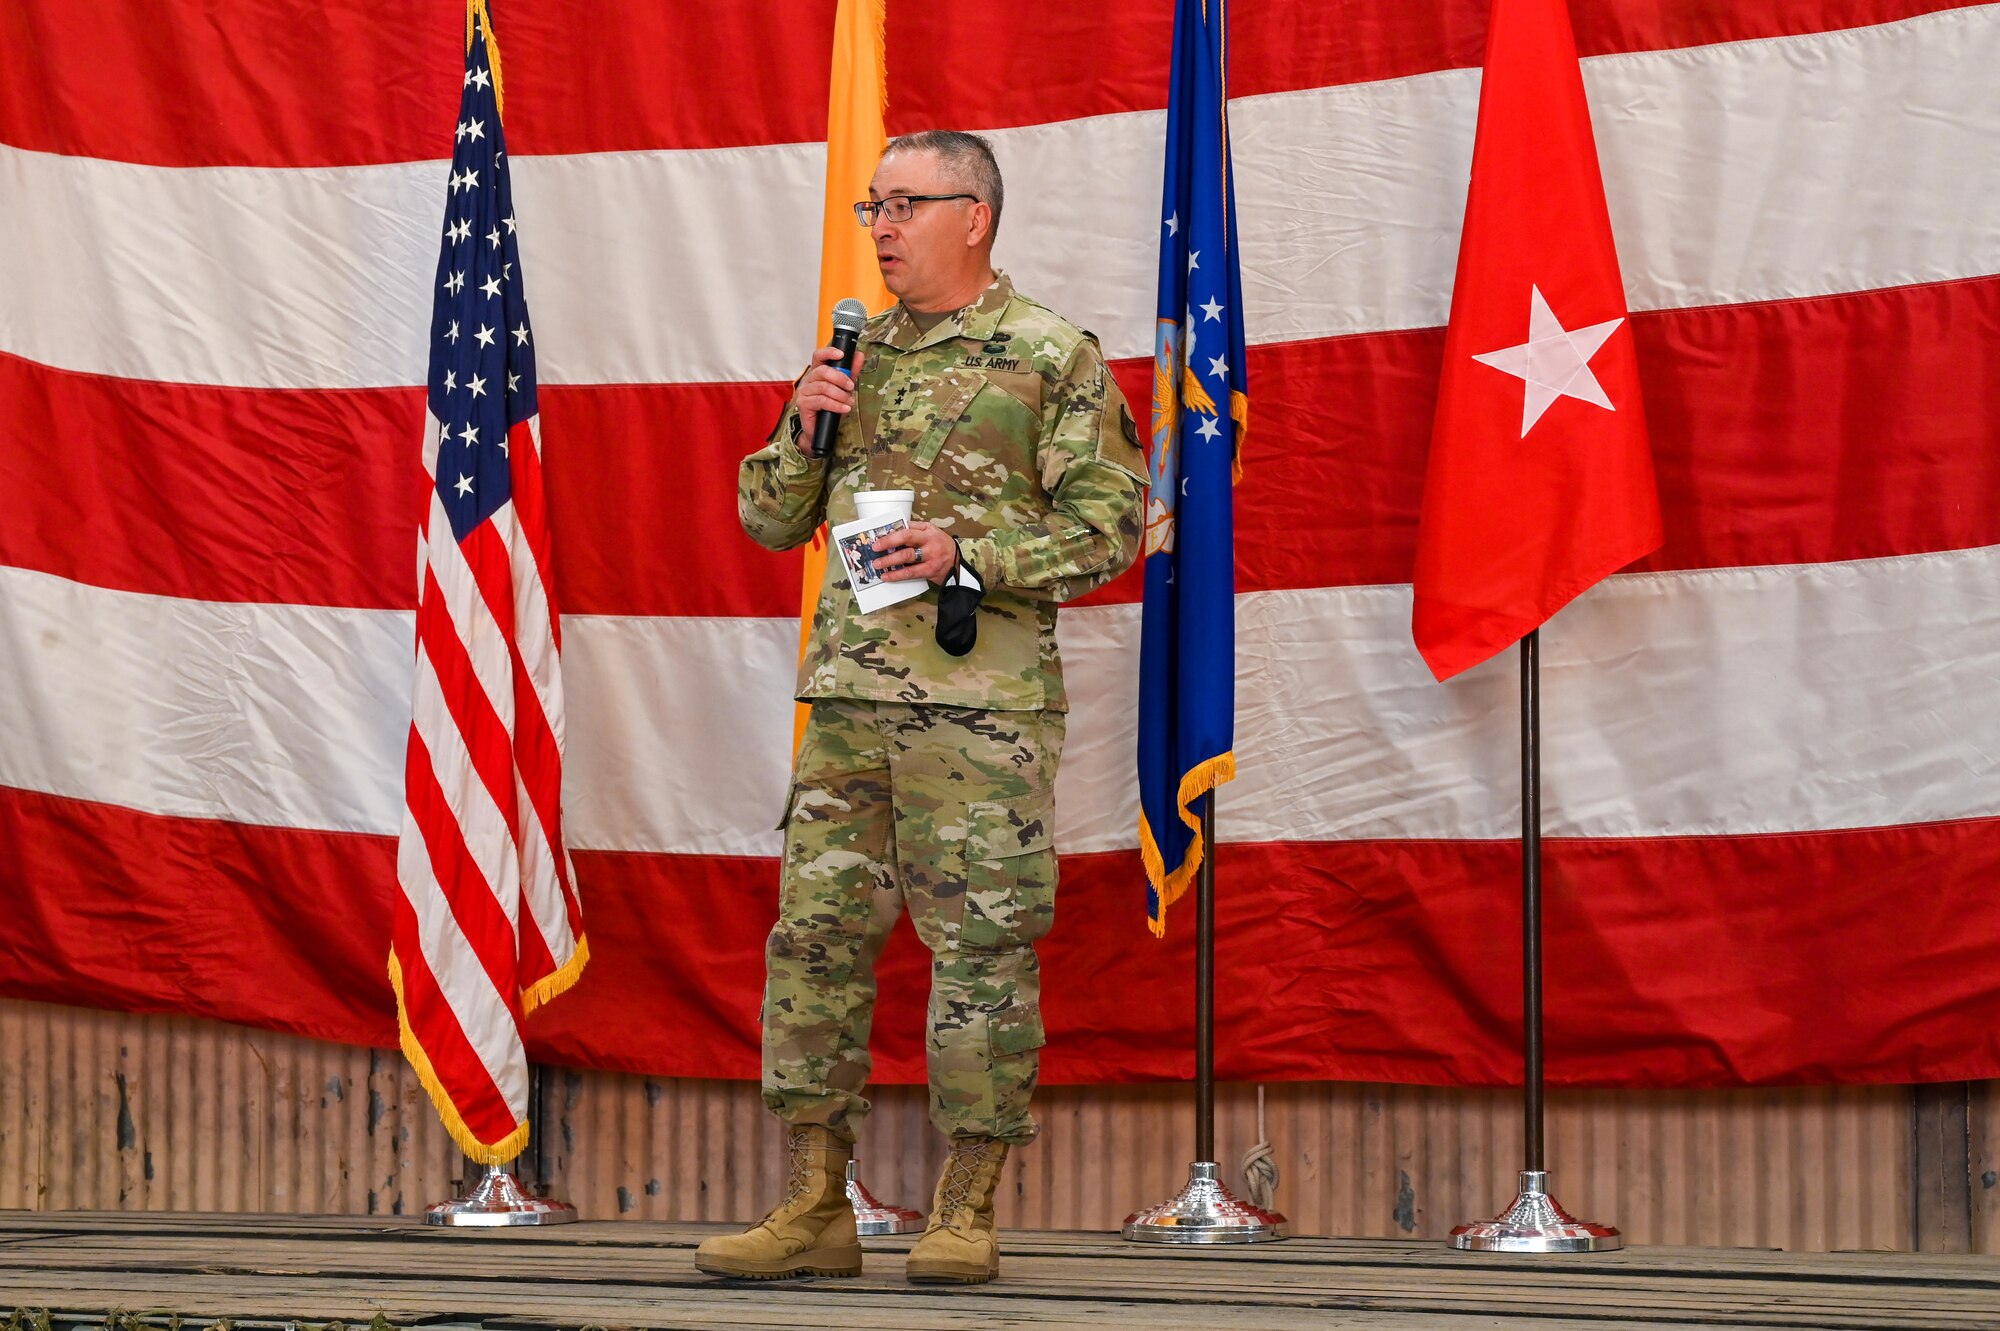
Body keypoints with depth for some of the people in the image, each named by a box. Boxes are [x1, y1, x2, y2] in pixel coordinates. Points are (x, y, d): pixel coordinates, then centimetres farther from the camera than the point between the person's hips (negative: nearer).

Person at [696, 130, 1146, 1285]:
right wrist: (803, 427, 0)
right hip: (849, 692, 6)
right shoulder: (854, 353, 16)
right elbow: (772, 520, 19)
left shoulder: (1054, 357, 0)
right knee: (816, 933, 3)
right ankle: (816, 1209, 9)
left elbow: (1109, 525, -5)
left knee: (982, 949, -3)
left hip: (982, 698, -5)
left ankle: (967, 1216, 3)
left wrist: (970, 552, -16)